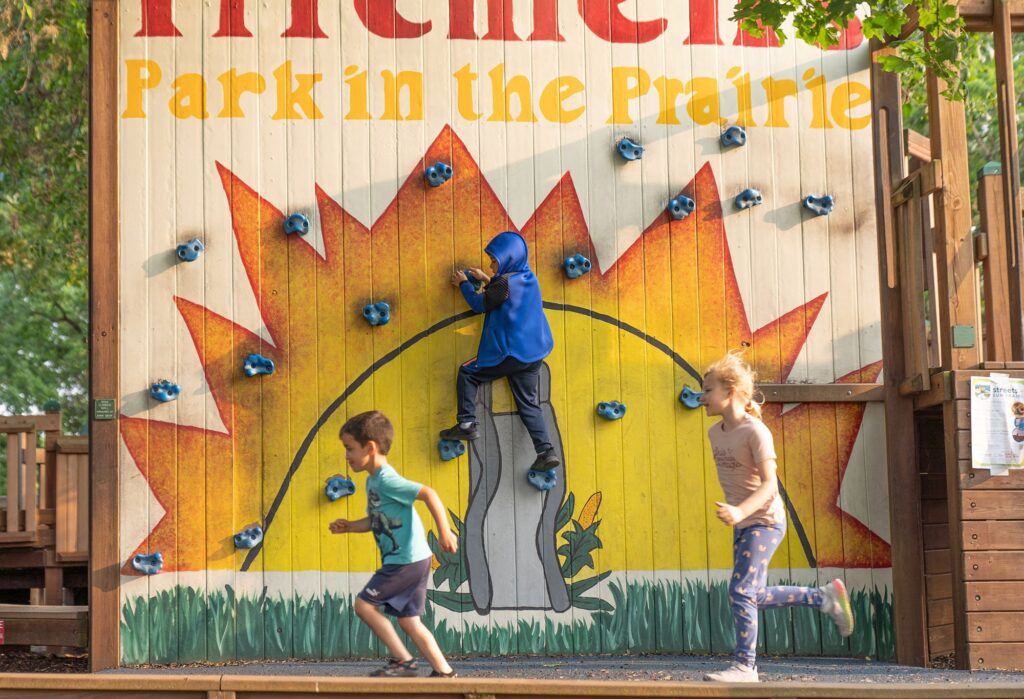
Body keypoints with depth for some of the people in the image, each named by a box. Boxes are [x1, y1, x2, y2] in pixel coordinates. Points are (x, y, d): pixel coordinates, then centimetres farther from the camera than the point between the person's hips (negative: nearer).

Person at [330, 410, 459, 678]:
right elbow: (375, 520, 25)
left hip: (407, 560, -10)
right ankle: (444, 672, 15)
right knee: (408, 620, 13)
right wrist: (349, 526, 9)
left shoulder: (386, 480, -17)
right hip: (402, 561, 10)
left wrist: (444, 531, -29)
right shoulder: (373, 481, 14)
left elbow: (428, 494, -25)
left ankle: (403, 660, -1)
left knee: (364, 604, -6)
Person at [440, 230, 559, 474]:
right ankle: (546, 452, 0)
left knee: (467, 373, 9)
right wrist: (487, 281, 24)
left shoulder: (506, 282, -18)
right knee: (528, 403, 11)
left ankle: (466, 425, 3)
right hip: (533, 354, 8)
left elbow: (480, 304, -5)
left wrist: (464, 283, 10)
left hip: (510, 353, -8)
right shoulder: (529, 278, 7)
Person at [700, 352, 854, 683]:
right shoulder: (715, 432, 6)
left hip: (765, 520, -9)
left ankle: (745, 665, -7)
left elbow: (769, 484, -24)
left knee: (741, 591, -15)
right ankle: (825, 596, 28)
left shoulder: (756, 432, -18)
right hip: (741, 523, 9)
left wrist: (740, 511, -38)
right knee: (755, 596, 12)